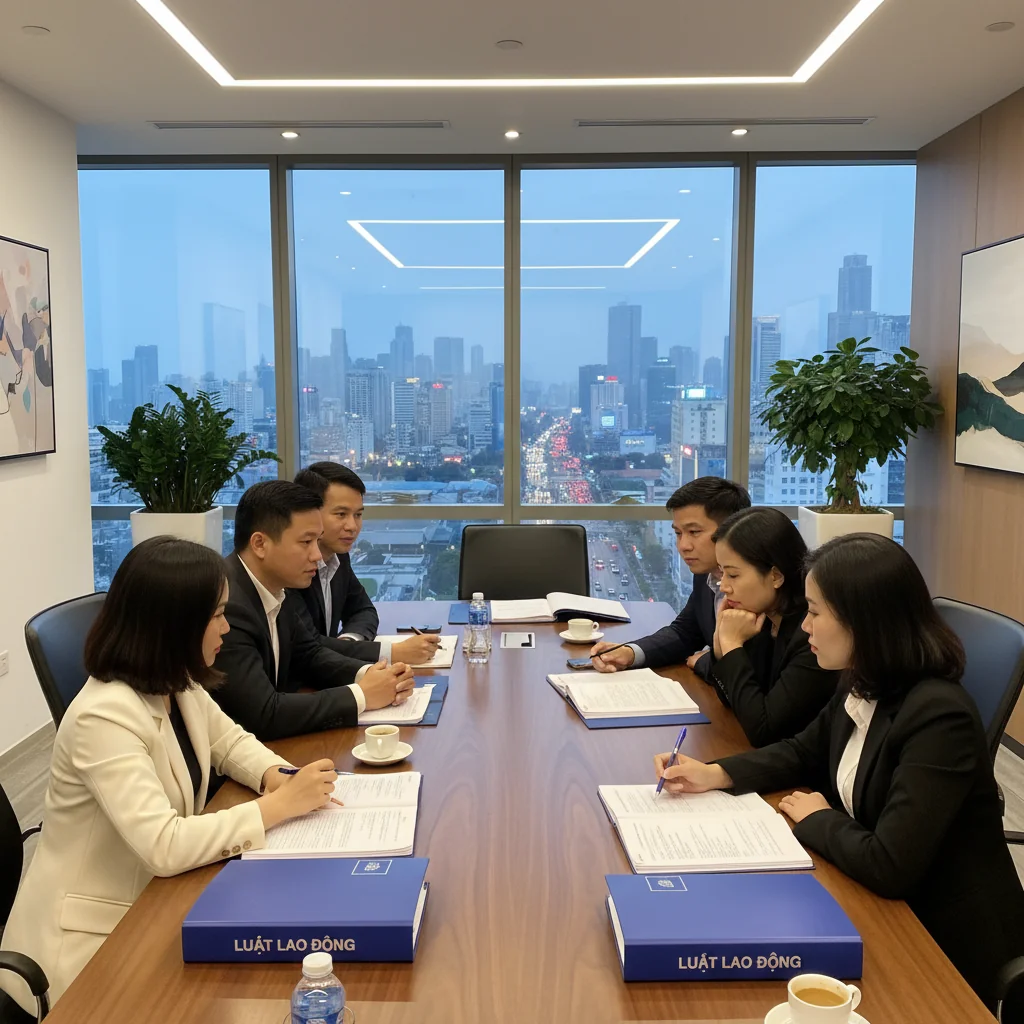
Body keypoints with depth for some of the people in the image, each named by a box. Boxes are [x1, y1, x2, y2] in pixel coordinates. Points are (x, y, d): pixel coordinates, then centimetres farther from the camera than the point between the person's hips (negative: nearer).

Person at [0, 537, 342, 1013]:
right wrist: (279, 805, -28)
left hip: (152, 901, 8)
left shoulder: (177, 685, -2)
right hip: (93, 937, -7)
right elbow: (163, 846, -34)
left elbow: (231, 741, 11)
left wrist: (276, 775, -11)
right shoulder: (105, 717, -30)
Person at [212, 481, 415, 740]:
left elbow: (309, 654, 12)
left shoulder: (273, 587, 0)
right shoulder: (225, 606, -26)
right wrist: (361, 695, -19)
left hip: (264, 742, 7)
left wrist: (367, 674, -7)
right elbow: (264, 716, -28)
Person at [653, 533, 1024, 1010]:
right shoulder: (861, 689, -4)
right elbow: (803, 753, 14)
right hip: (886, 906, 7)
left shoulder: (938, 717, -31)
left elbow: (887, 866, -32)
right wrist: (715, 774, 0)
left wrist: (818, 819, -13)